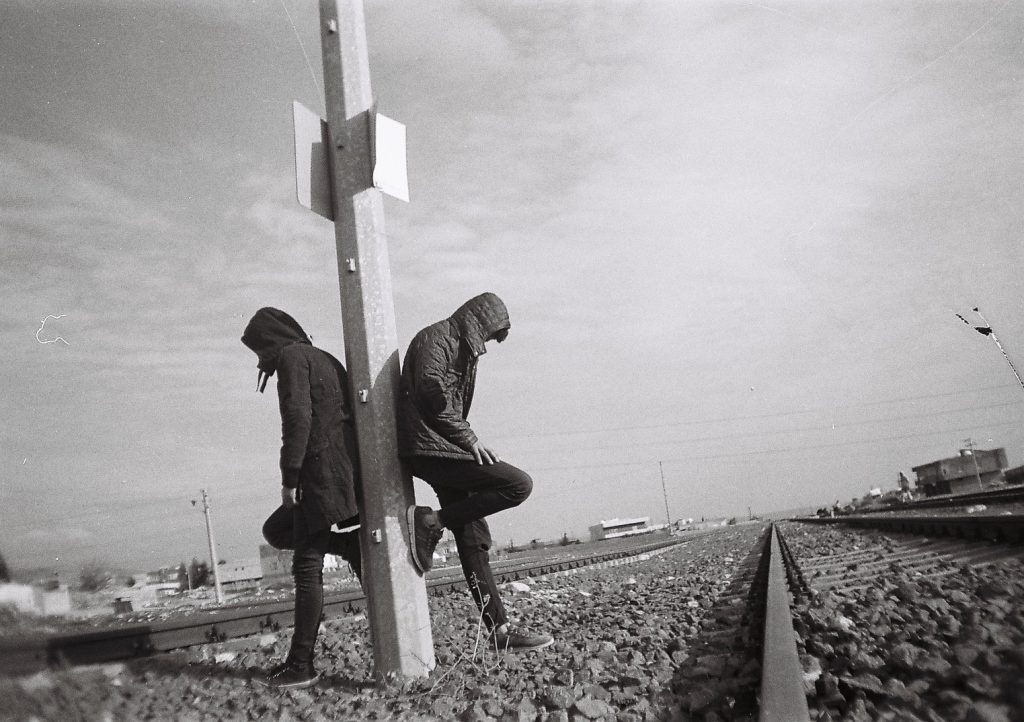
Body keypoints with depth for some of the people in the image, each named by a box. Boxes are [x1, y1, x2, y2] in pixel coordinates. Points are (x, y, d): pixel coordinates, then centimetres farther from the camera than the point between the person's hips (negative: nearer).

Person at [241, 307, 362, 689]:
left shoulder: (291, 356, -4)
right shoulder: (326, 358, 23)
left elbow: (298, 418, -17)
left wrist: (289, 478, -14)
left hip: (321, 474, -9)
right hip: (347, 471, 9)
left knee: (307, 568, -2)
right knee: (275, 530, 20)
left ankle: (301, 665, 5)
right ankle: (356, 547, 7)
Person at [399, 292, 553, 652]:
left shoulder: (459, 346, 26)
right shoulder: (437, 337, -5)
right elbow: (430, 388, -20)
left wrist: (465, 440, 14)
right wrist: (469, 438, -17)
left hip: (442, 450, 10)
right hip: (431, 448, -10)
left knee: (474, 539, 8)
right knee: (518, 484, -16)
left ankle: (499, 629, 12)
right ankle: (431, 521, -13)